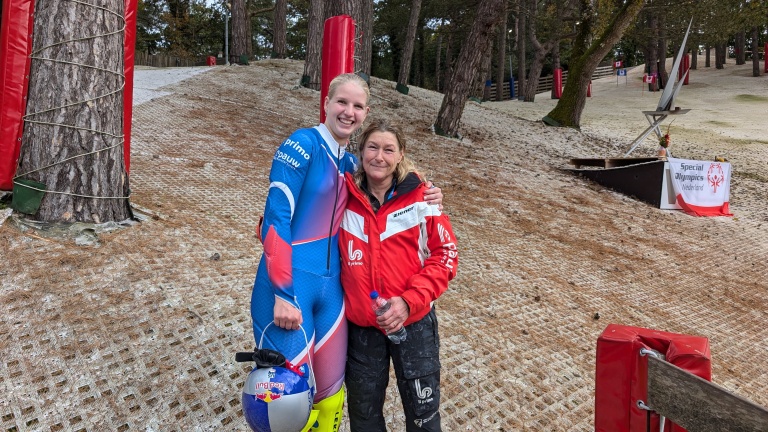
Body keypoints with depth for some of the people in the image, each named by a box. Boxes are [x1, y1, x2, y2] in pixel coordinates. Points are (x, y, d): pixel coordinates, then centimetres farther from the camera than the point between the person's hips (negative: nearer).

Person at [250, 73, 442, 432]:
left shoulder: (350, 164, 11)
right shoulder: (302, 144, -10)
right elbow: (276, 219, -15)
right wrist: (283, 294, -20)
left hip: (331, 289, 7)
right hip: (287, 286, -6)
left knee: (330, 396, 14)